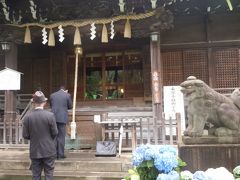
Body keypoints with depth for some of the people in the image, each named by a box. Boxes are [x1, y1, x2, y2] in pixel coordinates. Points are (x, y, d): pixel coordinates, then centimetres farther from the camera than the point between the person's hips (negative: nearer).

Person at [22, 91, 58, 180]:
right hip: (48, 151, -2)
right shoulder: (50, 115, -14)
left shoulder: (27, 117, -8)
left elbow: (25, 135, -4)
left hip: (35, 152, 2)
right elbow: (55, 133, -9)